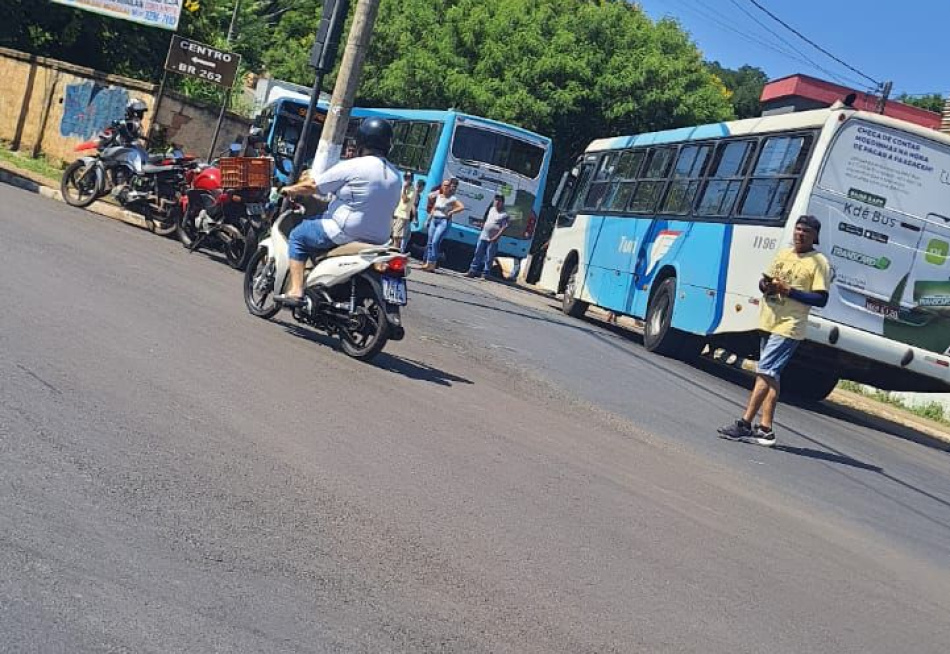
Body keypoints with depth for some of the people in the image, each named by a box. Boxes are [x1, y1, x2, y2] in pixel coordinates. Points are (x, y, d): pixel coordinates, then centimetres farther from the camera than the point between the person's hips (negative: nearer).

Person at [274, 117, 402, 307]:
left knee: (297, 236, 10)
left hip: (345, 233, -8)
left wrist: (290, 189, 12)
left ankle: (296, 291, 0)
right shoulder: (394, 174, 5)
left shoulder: (352, 167, -15)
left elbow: (312, 186, -7)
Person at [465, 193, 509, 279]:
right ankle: (473, 270, 14)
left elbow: (504, 228, -13)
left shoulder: (504, 215, -9)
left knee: (489, 257, -4)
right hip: (483, 236, 6)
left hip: (493, 240, -6)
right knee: (478, 254, 8)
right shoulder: (492, 209, 12)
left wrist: (495, 237, -19)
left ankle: (486, 273, 2)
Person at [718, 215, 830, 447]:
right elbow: (765, 282, 22)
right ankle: (766, 428, 14)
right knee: (770, 376, 10)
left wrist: (788, 290, -19)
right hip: (769, 323, 8)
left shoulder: (819, 262, -7)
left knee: (764, 373, -13)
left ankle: (744, 424, -12)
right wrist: (766, 285, -2)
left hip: (789, 327, -8)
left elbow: (821, 298, -13)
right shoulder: (783, 254, 14)